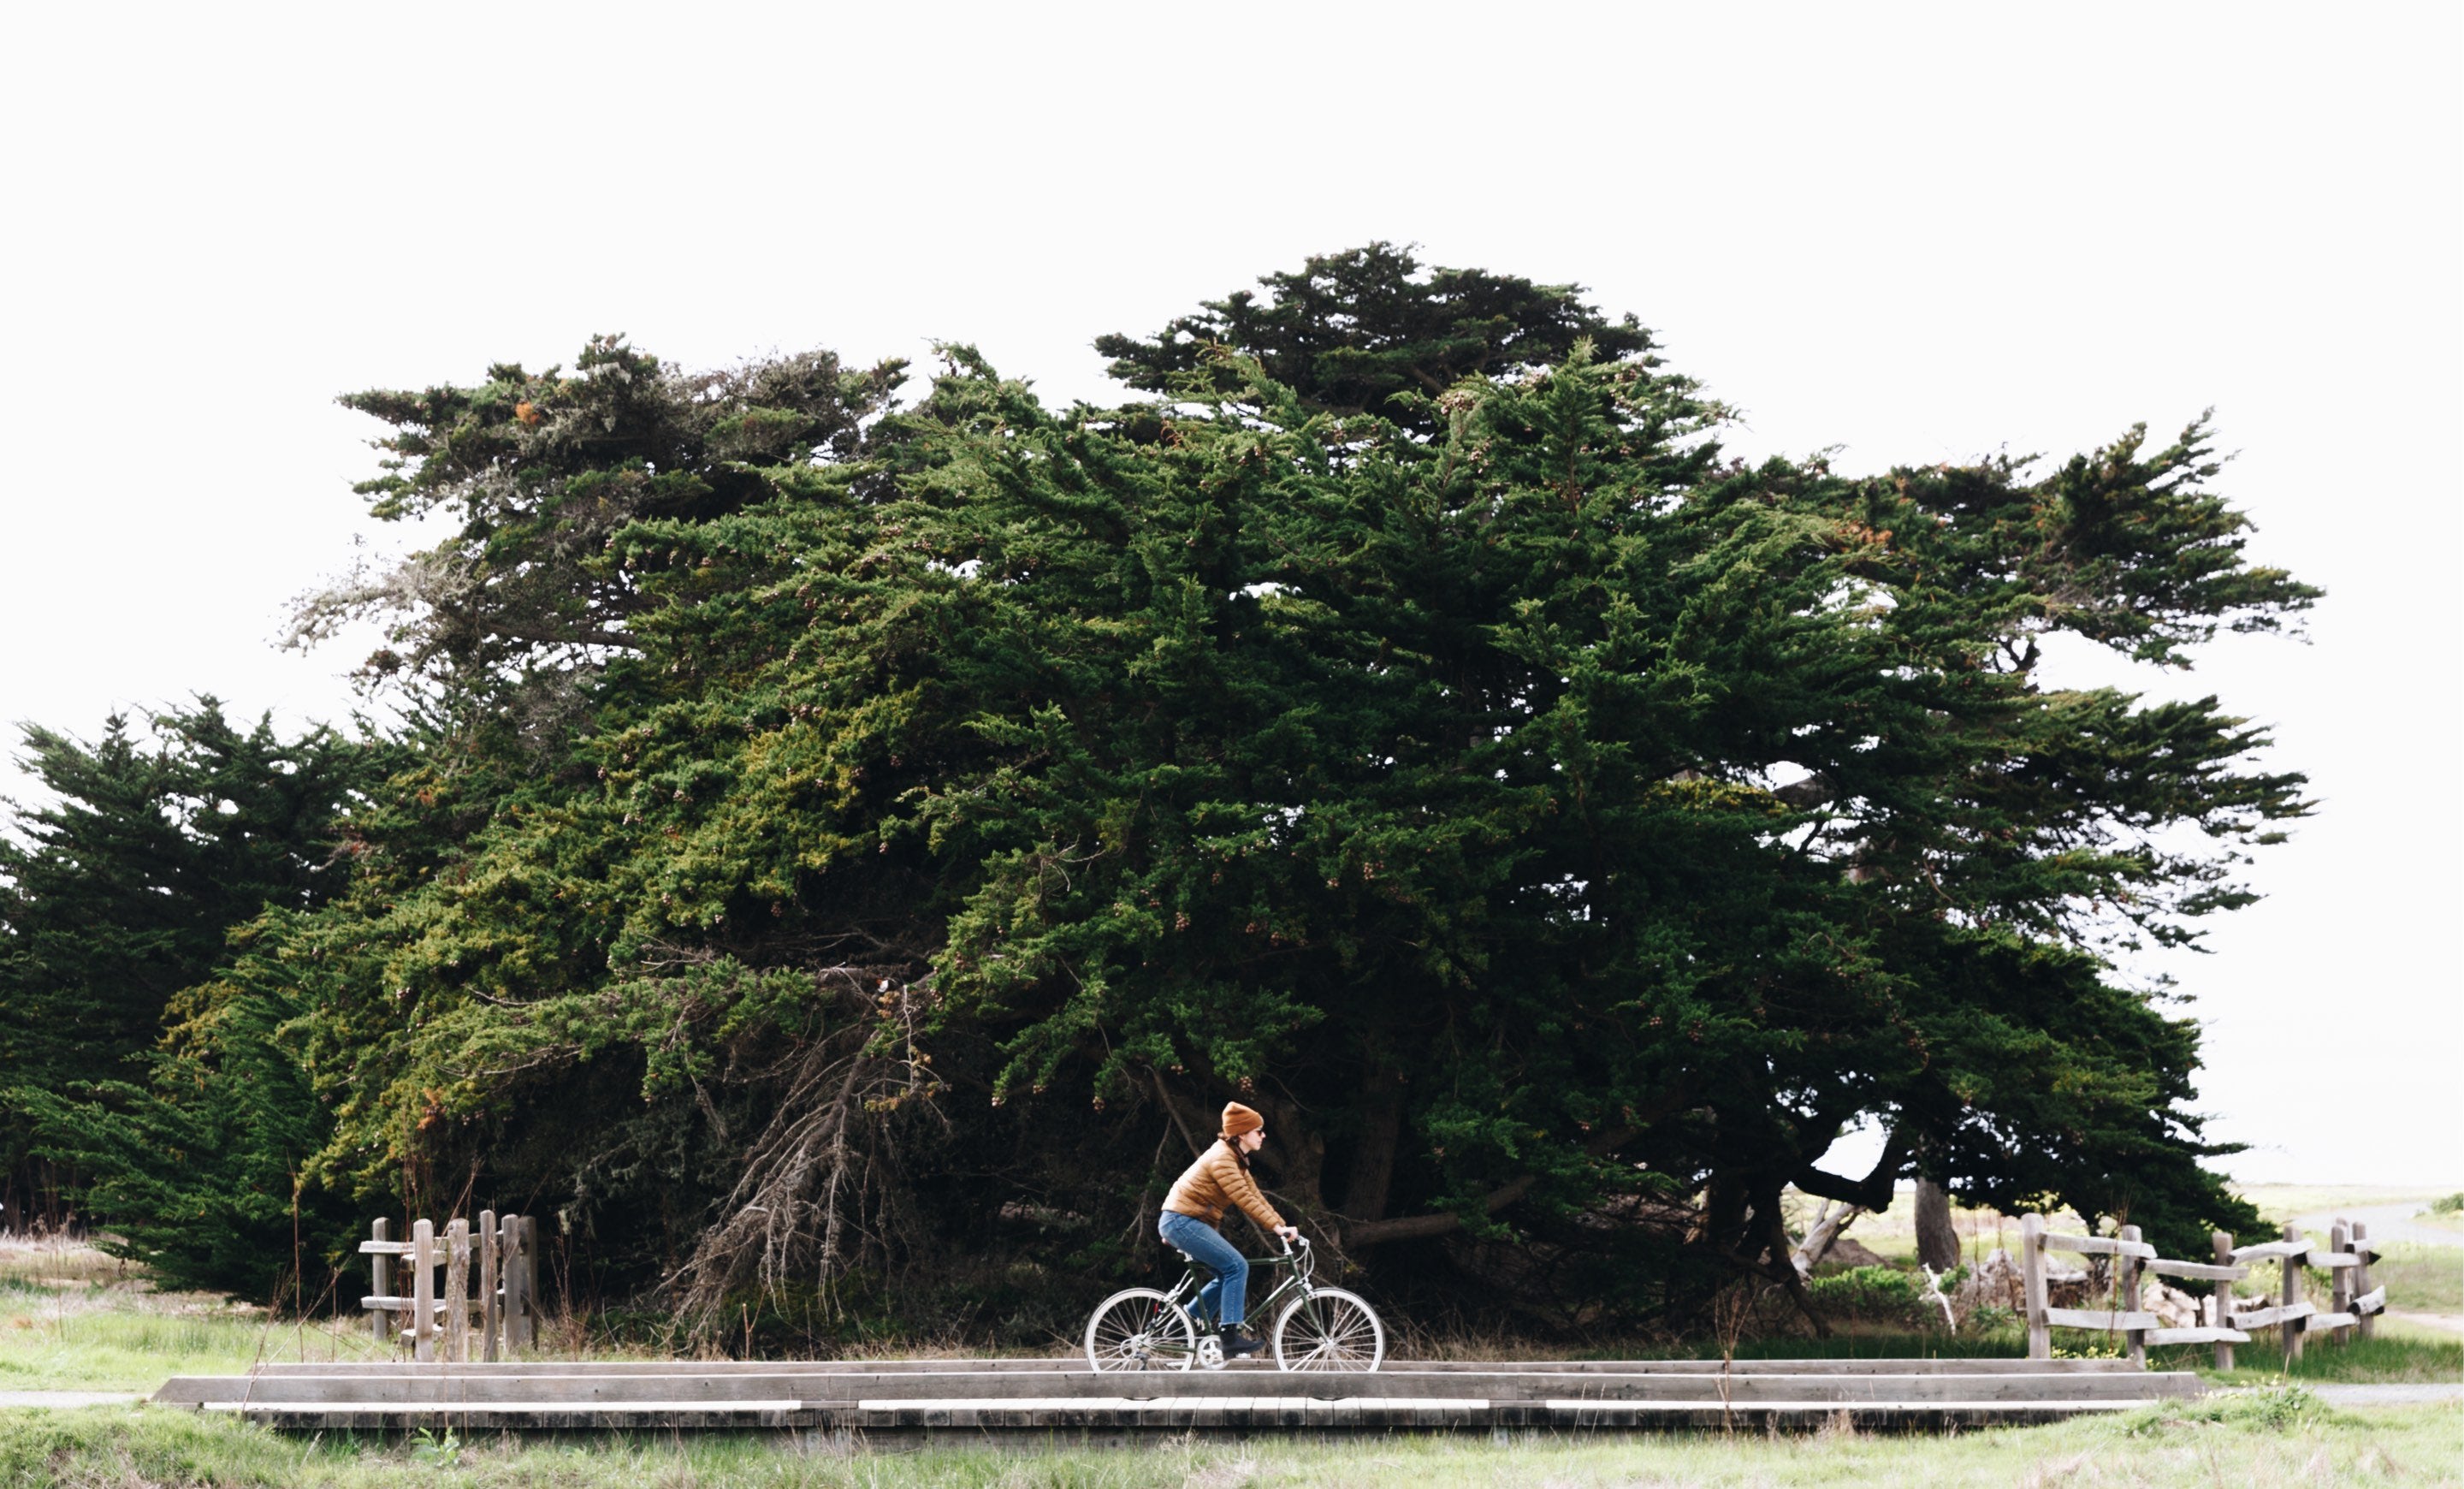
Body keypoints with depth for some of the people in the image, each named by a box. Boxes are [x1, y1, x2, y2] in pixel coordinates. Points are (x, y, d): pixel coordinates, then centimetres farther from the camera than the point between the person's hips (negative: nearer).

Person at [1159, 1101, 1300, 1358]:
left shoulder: (1237, 1160, 15)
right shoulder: (1222, 1158, -18)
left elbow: (1255, 1196, 13)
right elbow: (1244, 1199, -25)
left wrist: (1283, 1226, 4)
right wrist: (1277, 1228, -26)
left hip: (1187, 1223, 10)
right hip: (1182, 1221, -10)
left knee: (1229, 1274, 10)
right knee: (1236, 1266, -15)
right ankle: (1231, 1335, -15)